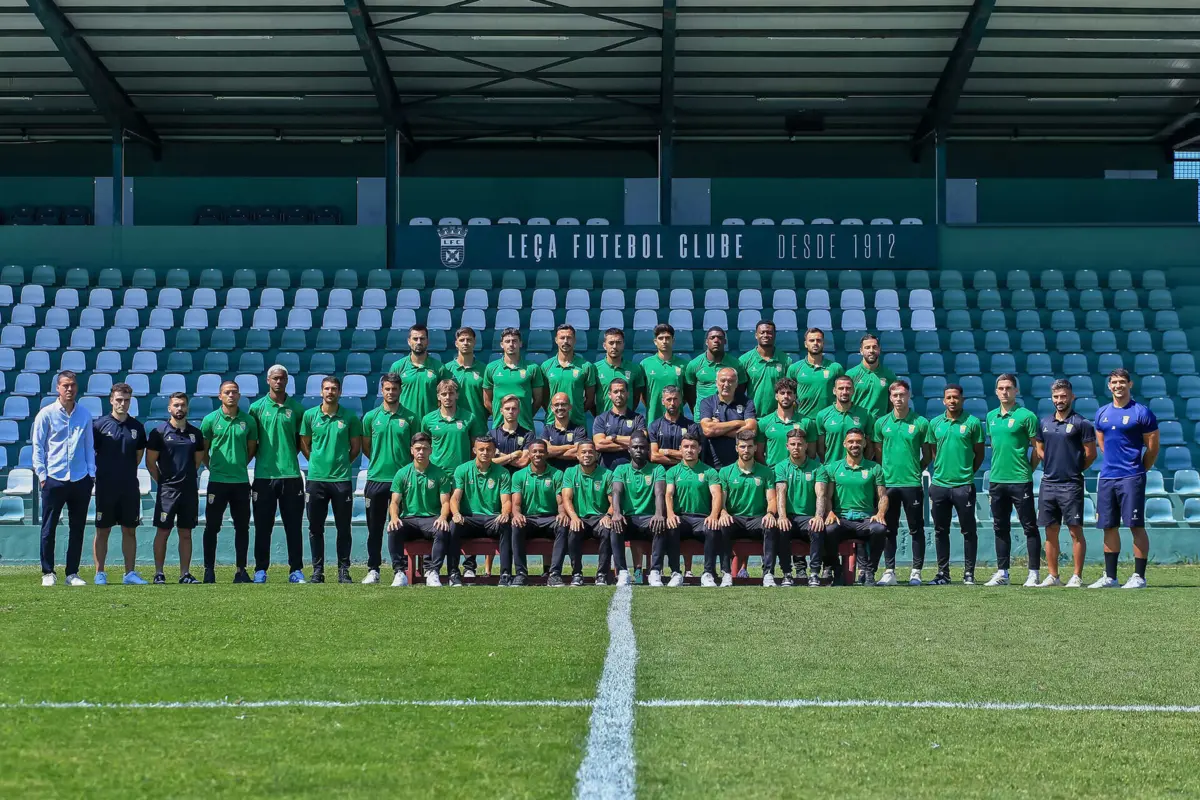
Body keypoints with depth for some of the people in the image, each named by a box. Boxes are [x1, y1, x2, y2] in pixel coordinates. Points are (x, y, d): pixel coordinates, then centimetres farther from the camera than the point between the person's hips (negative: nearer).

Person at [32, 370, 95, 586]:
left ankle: (72, 573, 13)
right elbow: (37, 446, 1)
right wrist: (42, 475, -5)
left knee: (77, 529, 6)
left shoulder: (84, 415, 9)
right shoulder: (46, 414, 0)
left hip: (80, 480, 3)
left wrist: (91, 473, 7)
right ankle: (48, 573, 8)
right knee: (49, 529, 0)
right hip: (54, 479, -3)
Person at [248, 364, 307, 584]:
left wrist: (289, 456, 6)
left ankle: (296, 570, 6)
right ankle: (260, 570, 10)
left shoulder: (296, 407, 7)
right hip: (264, 475, -1)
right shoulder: (257, 407, 5)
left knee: (294, 525, 1)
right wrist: (262, 457, 2)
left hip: (291, 474, 1)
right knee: (263, 526, 3)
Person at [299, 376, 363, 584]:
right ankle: (317, 570, 11)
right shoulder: (310, 415, 4)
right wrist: (317, 462, 8)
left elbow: (356, 448, 10)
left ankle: (343, 570, 8)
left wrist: (342, 464, 7)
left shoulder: (349, 417, 2)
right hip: (316, 478, 1)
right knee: (315, 527, 4)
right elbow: (304, 444, 13)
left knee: (343, 527, 2)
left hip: (342, 479, -1)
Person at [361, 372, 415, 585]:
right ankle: (373, 569, 13)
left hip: (402, 479, -2)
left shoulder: (409, 418, 2)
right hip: (375, 479, 2)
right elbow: (366, 447, 16)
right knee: (375, 528, 6)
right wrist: (380, 462, 10)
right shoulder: (371, 417, 7)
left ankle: (401, 570, 3)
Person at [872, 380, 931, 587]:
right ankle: (889, 571, 9)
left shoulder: (920, 423, 1)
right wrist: (884, 472, 8)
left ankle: (916, 571, 5)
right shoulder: (881, 423, 7)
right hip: (888, 483, 2)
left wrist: (915, 470, 2)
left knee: (916, 529, 1)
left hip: (912, 484, -2)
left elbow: (928, 455, 7)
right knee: (889, 530, 5)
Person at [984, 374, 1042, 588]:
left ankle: (1034, 573, 0)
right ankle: (1002, 573, 16)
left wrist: (1027, 470, -2)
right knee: (1001, 528, 10)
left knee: (1029, 527, -2)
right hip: (996, 480, 6)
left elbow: (1038, 449, -4)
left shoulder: (1026, 416, -7)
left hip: (1020, 481, -6)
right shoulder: (991, 416, 12)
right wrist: (998, 467, 14)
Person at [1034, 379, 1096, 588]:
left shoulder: (1081, 423, -4)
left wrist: (1074, 470, 4)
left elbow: (1091, 454, -4)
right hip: (1048, 484, 5)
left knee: (1075, 531, -4)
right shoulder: (1044, 423, 11)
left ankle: (1077, 577, -2)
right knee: (1050, 531, 7)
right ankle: (1053, 576, 12)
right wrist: (1053, 467, 13)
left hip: (1071, 485, -5)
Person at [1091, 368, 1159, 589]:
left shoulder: (1141, 412, -5)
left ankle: (1139, 576, -2)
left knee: (1136, 526, -6)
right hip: (1107, 477, 6)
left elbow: (1153, 447, -2)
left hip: (1131, 478, -6)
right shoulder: (1102, 413, 12)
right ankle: (1110, 577, 15)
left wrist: (1139, 470, 3)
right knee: (1109, 527, 8)